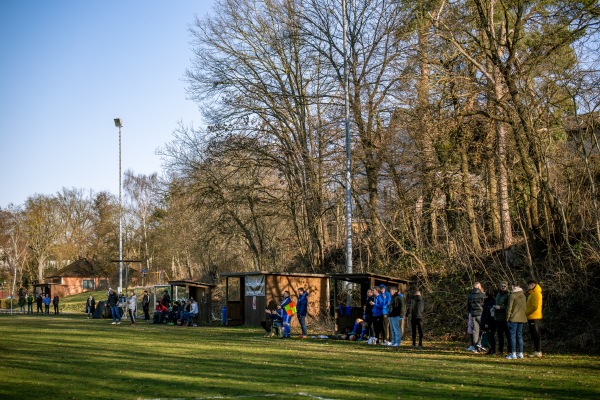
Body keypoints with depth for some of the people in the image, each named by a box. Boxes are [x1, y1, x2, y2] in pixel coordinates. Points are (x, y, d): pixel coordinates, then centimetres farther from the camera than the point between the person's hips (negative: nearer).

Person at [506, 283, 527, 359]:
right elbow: (525, 307, 14)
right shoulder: (523, 296, 10)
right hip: (521, 318, 7)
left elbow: (509, 308, -11)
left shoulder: (512, 295, -10)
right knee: (520, 335, 12)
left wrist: (507, 317, -5)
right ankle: (520, 353, 12)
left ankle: (513, 354, -7)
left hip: (513, 318, -7)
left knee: (512, 336, -4)